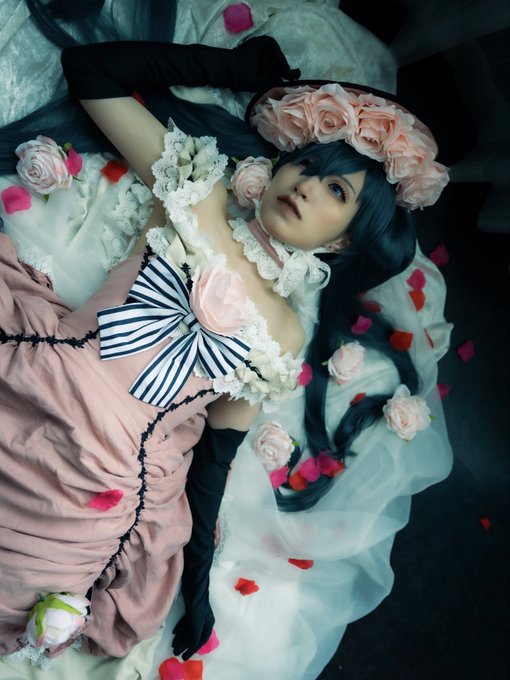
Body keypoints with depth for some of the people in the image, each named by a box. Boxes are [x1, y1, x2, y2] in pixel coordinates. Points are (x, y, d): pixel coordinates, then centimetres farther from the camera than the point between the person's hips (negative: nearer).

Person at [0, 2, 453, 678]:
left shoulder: (286, 339, 3)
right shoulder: (199, 191, 4)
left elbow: (212, 454, 8)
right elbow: (90, 68, 6)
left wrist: (200, 584, 7)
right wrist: (231, 65, 8)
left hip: (108, 482, -1)